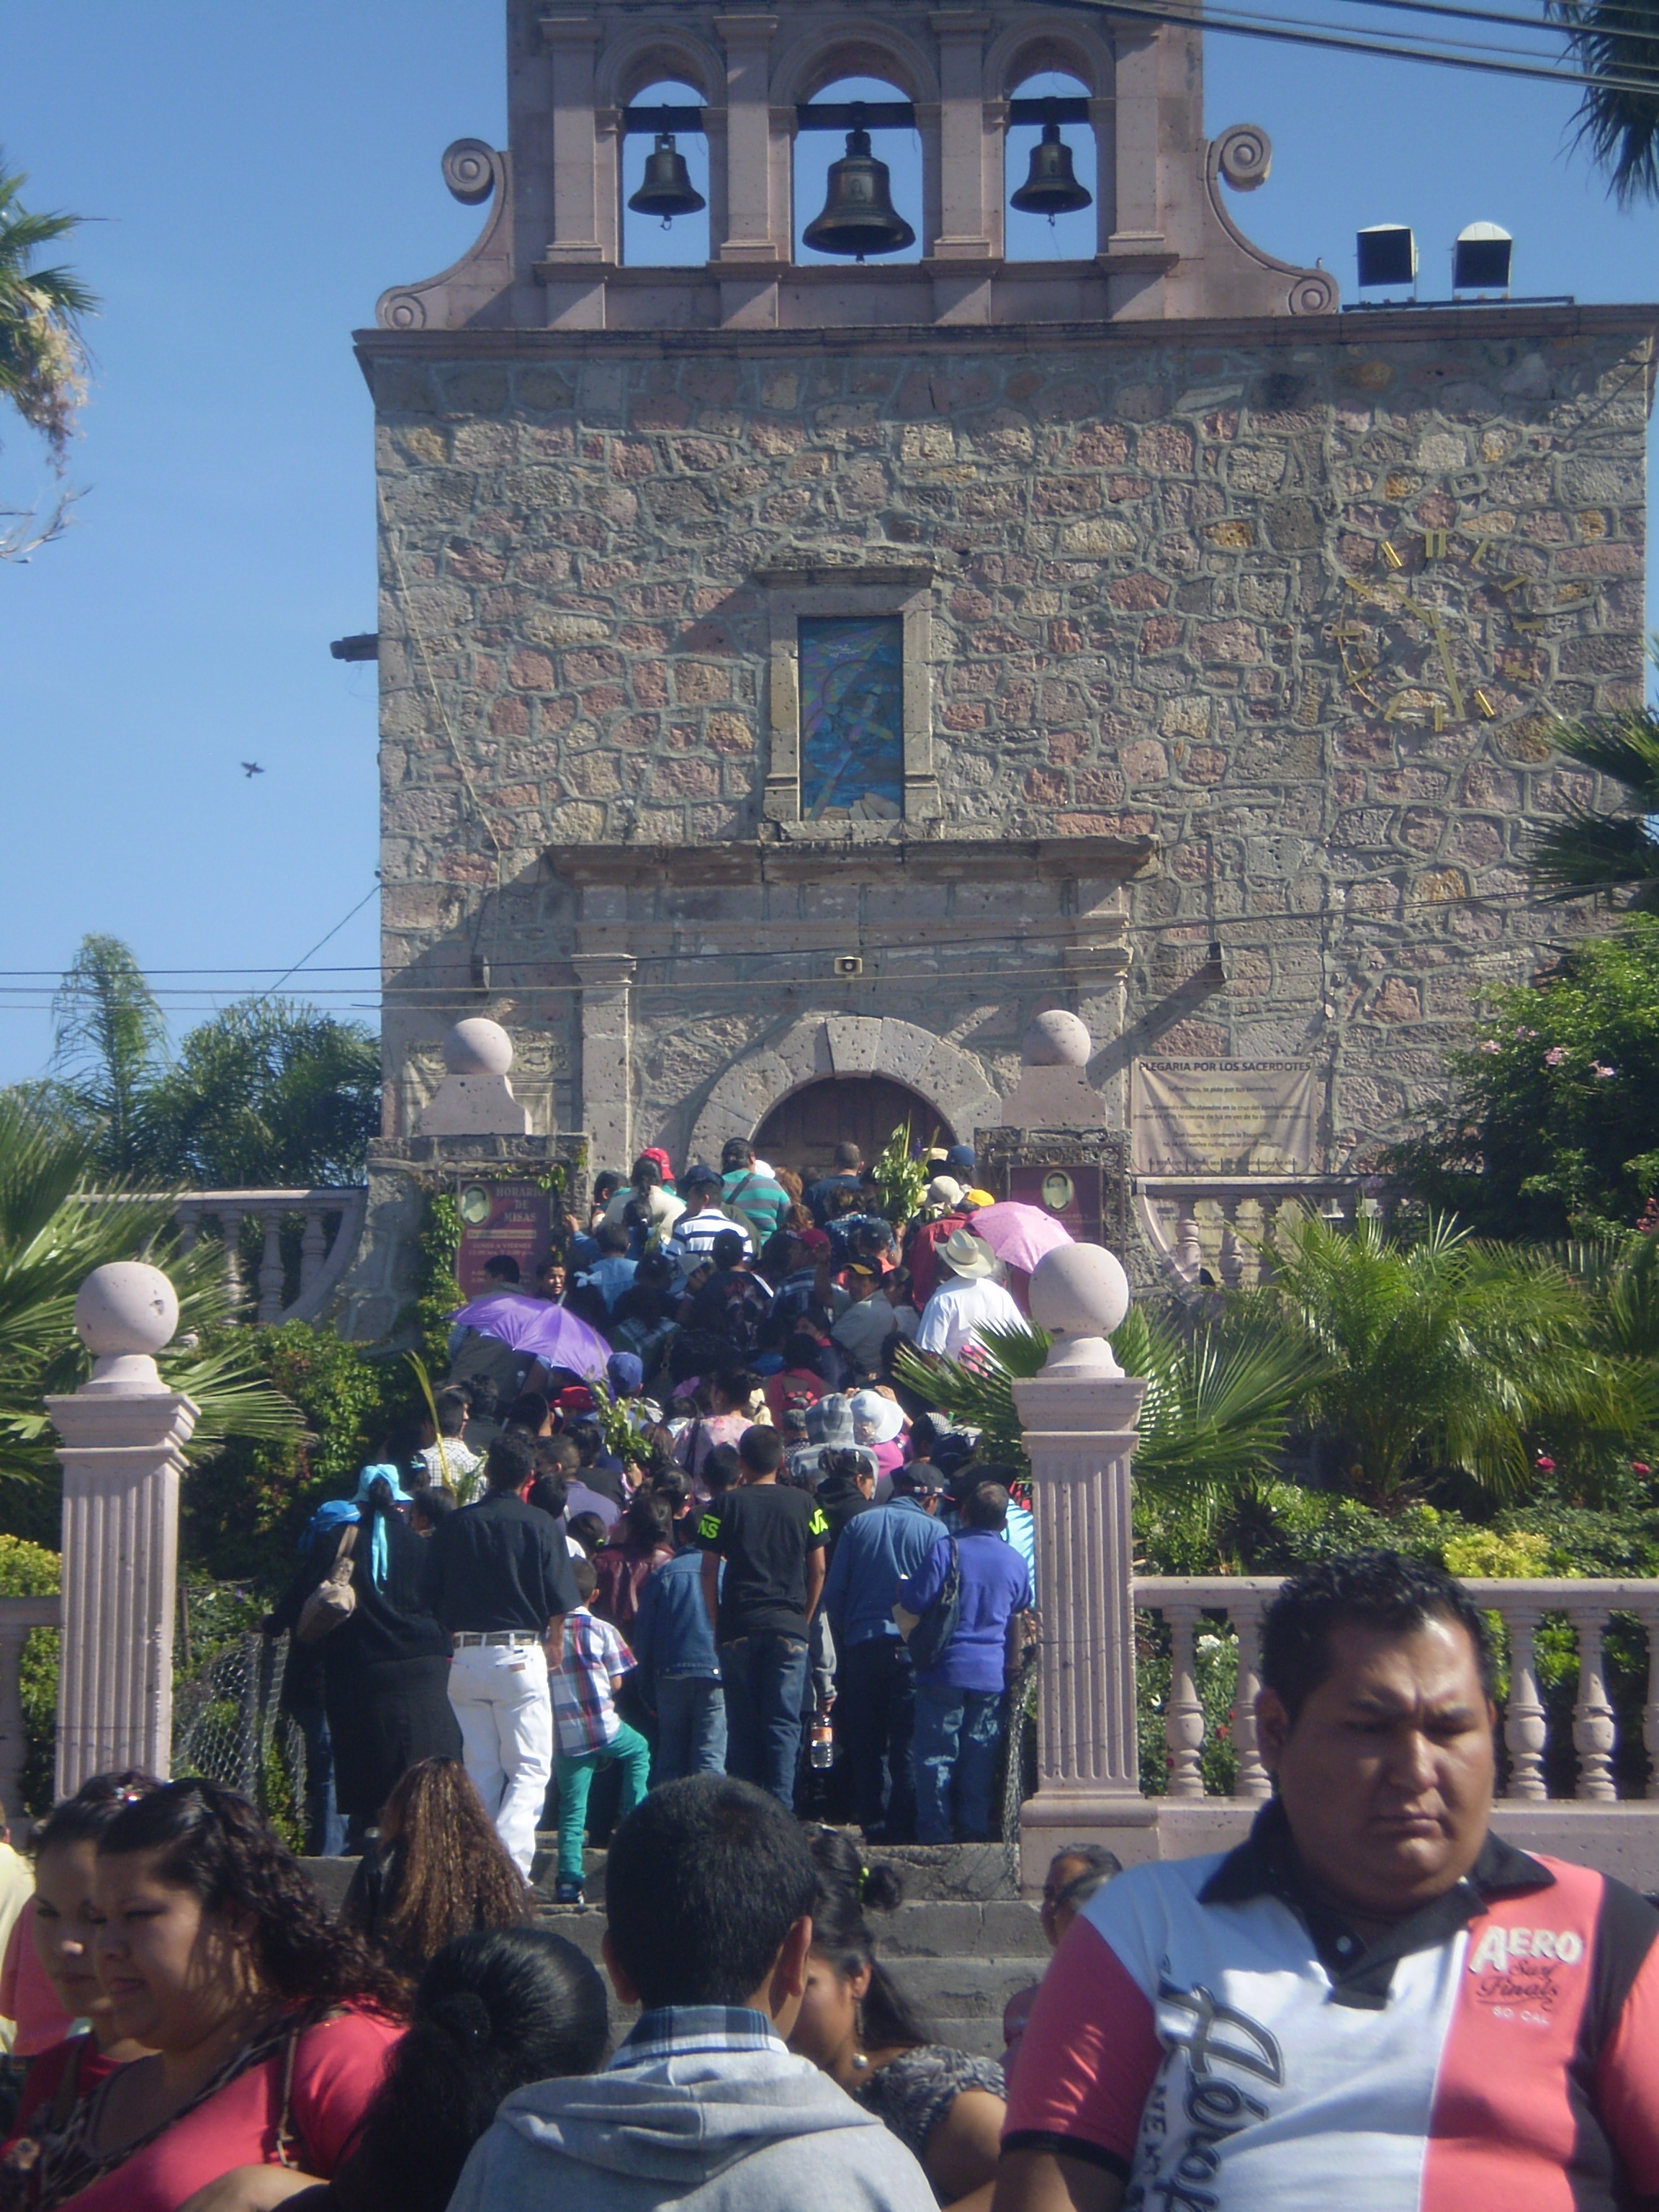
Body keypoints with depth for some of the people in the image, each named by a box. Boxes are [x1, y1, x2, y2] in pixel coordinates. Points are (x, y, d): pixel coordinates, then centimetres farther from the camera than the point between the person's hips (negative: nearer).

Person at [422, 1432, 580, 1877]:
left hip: (466, 1660, 3)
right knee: (529, 1769, 0)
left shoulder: (454, 1525, 4)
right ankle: (511, 1864, -16)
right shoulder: (540, 1525, -4)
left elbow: (432, 1600, 5)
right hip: (520, 1656, -3)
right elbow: (558, 1603, -5)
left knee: (480, 1769, 13)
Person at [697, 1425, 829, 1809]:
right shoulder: (803, 1504, 3)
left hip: (738, 1628, 0)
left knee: (742, 1724, 7)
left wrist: (717, 1623, 7)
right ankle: (780, 1806, -6)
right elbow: (818, 1569, 5)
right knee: (784, 1722, 1)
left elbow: (709, 1571, -1)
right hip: (789, 1626, 0)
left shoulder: (725, 1505, 0)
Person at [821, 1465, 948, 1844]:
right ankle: (902, 1826, -3)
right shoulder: (933, 1530, 1)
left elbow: (833, 1592, 7)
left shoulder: (858, 1525, 9)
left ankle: (872, 1822, 8)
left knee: (865, 1742, 8)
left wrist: (845, 1640, 14)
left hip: (860, 1644, 3)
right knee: (908, 1742, 0)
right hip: (909, 1646, -3)